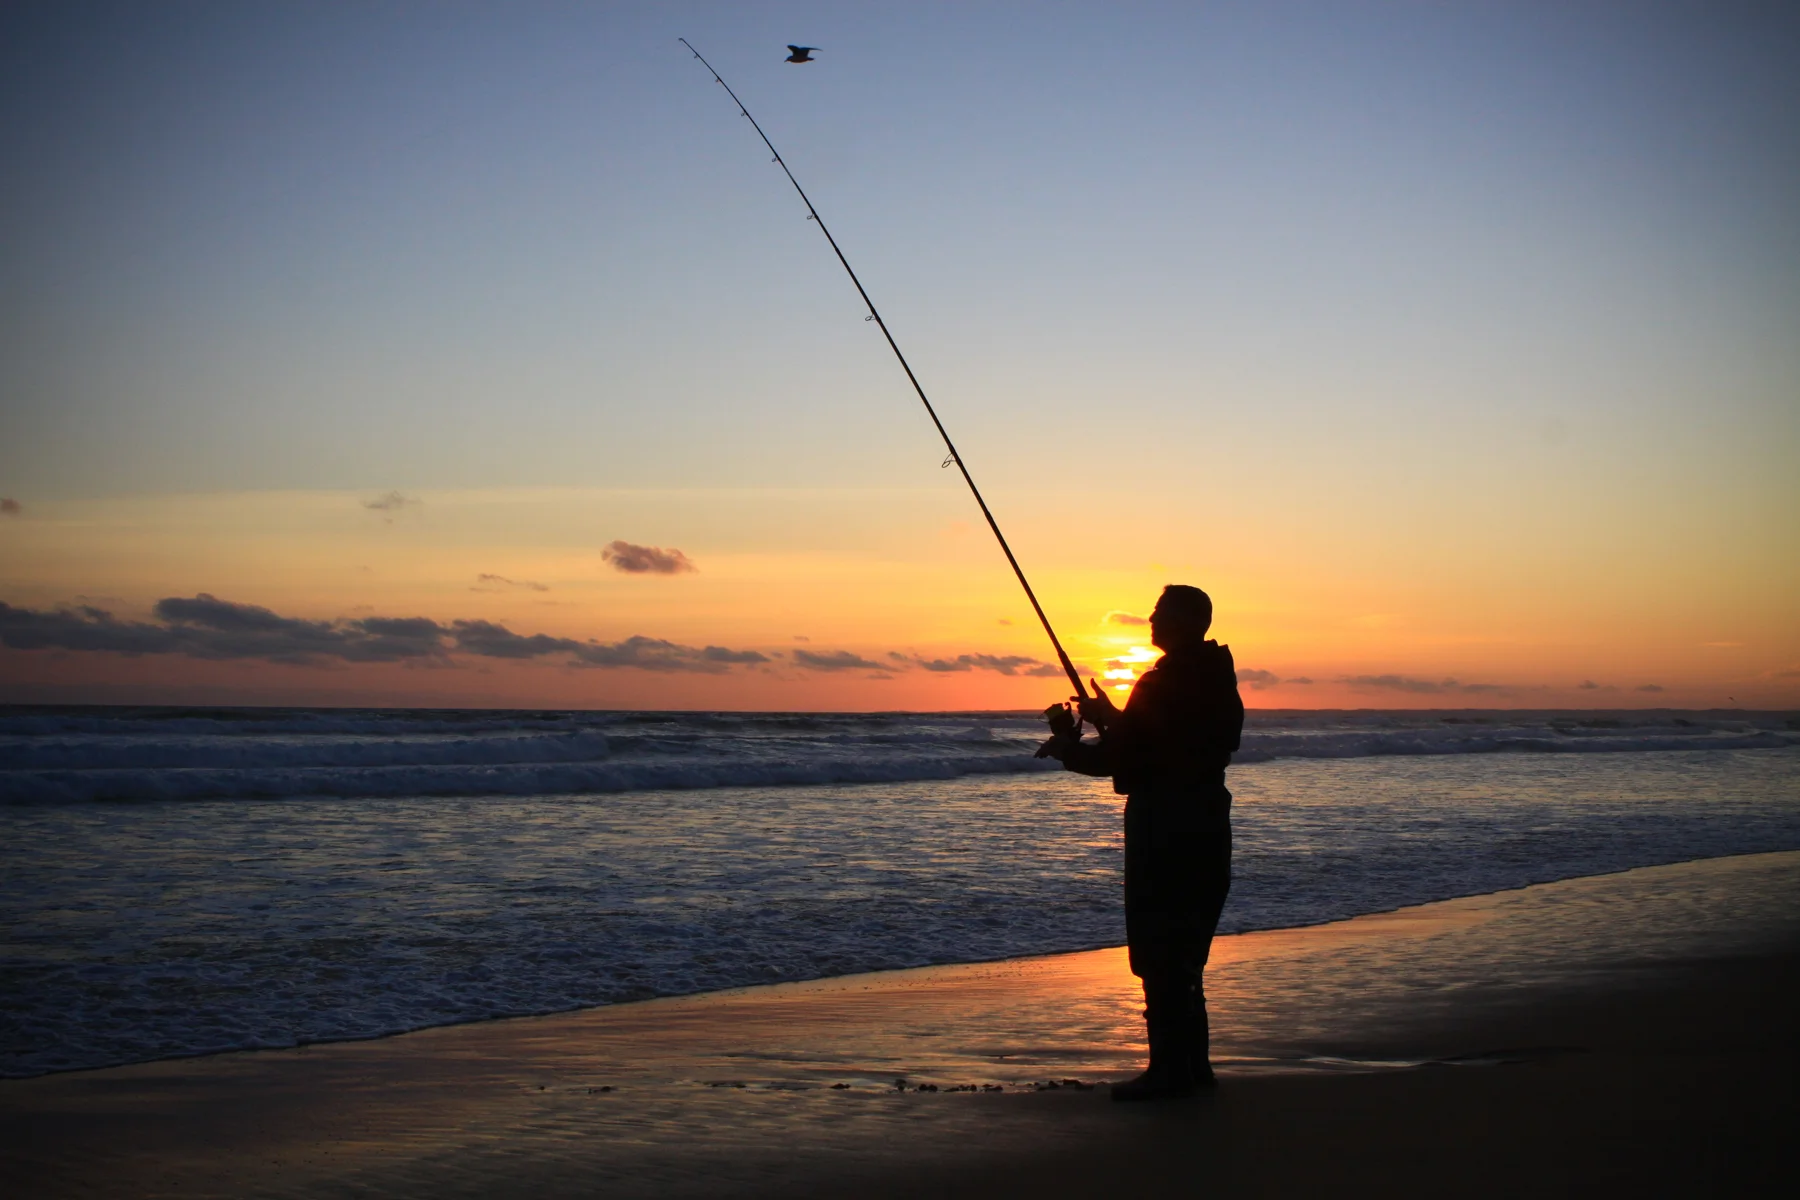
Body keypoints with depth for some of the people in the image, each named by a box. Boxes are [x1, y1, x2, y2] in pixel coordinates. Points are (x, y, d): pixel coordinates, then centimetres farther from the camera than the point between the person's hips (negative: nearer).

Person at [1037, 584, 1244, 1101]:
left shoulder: (1162, 685, -16)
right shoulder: (1216, 681, 12)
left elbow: (1119, 758, -14)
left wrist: (1065, 748, 2)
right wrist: (1109, 719, 21)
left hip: (1163, 834, -9)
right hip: (1205, 830, 9)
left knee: (1158, 956, -5)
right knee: (1182, 955, 16)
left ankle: (1170, 1069, -4)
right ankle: (1192, 1064, 20)